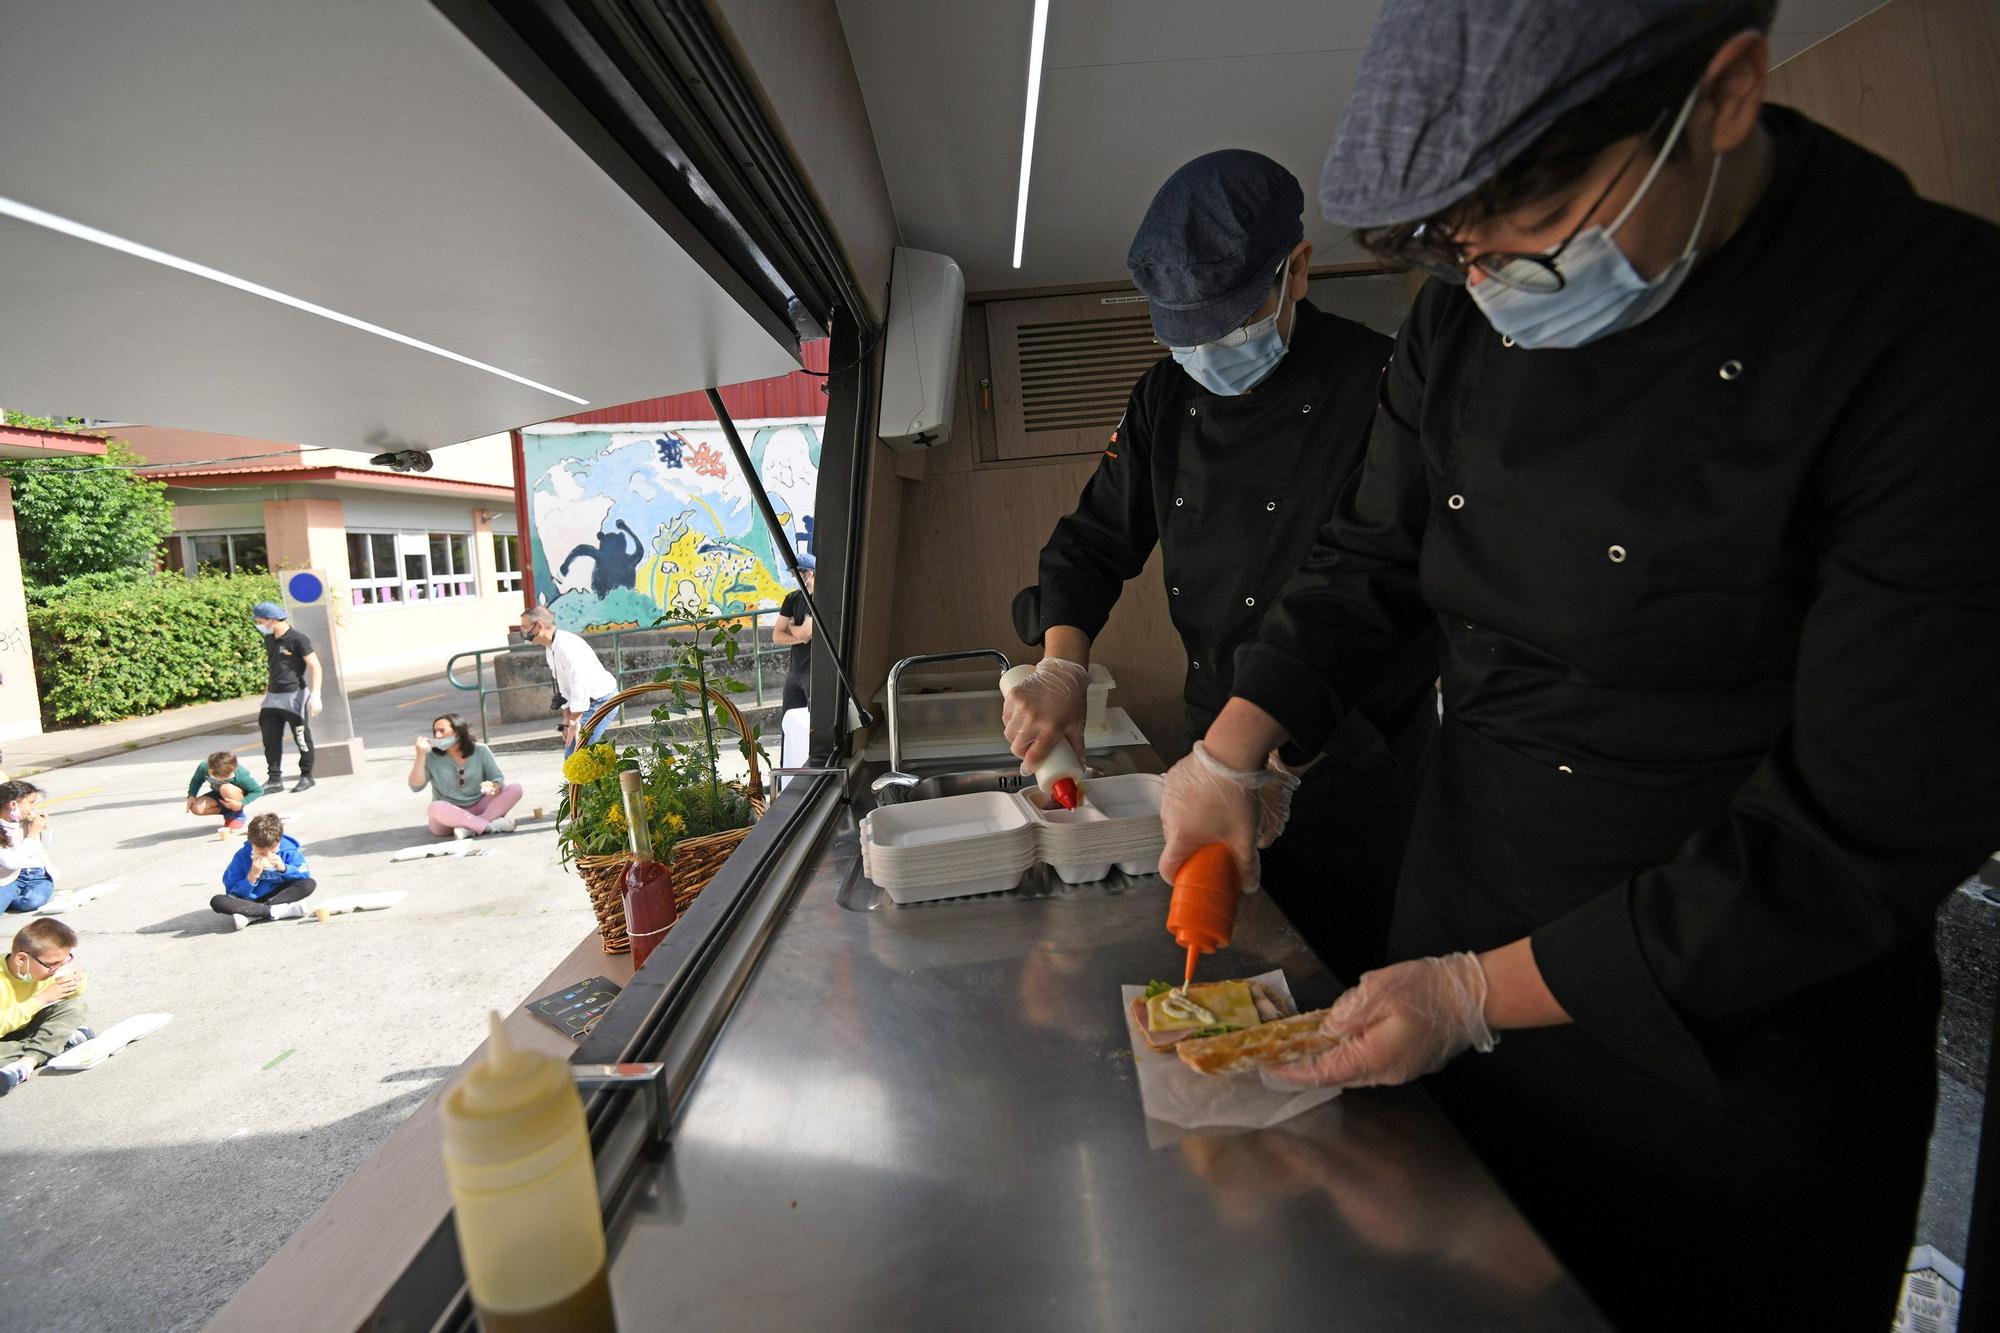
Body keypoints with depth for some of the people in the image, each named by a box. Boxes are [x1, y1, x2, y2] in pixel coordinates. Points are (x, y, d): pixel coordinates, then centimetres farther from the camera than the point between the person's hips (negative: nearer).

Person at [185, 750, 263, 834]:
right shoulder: (203, 767, -24)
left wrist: (241, 804, -37)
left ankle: (240, 815, -11)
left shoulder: (240, 775, -35)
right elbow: (197, 780, -2)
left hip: (237, 796, -5)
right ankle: (229, 812, 4)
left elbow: (258, 791, -25)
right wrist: (191, 795, -19)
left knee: (226, 788, -38)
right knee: (196, 808, -23)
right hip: (218, 795, 5)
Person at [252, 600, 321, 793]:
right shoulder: (269, 640, 11)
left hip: (295, 695, -7)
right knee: (271, 739, 5)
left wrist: (315, 695, -23)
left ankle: (306, 777, 14)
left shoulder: (297, 639, -11)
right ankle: (274, 779, 11)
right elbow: (271, 667, 22)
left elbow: (315, 666, -15)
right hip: (273, 697, 7)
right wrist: (266, 693, 23)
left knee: (302, 739, 3)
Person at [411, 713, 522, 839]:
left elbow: (498, 778, -2)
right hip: (449, 815, -2)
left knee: (515, 788, -20)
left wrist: (494, 788, -27)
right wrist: (420, 755, -20)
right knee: (436, 808, -37)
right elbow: (416, 786, -11)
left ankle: (471, 827, -32)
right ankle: (492, 825, -34)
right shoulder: (431, 758, -3)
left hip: (478, 808, 2)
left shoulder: (480, 751, -1)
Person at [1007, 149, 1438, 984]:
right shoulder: (1167, 397, 4)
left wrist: (1281, 759, -28)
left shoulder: (1378, 384, -16)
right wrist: (1062, 667, -12)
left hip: (1348, 779, -5)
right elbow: (1093, 543, 6)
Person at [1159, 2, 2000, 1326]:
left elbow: (1863, 833, -22)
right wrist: (1228, 759, -8)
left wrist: (1482, 994, -19)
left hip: (1727, 1041, -4)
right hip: (1456, 938, 5)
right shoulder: (1467, 322, -5)